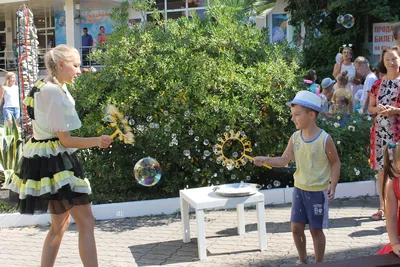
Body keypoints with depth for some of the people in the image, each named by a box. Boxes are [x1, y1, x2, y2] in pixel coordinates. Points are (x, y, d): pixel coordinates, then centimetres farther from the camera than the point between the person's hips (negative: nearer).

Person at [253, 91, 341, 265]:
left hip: (318, 191, -5)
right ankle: (302, 260, 30)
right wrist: (265, 160, -17)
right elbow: (283, 160, -2)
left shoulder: (324, 139, -15)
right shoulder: (295, 138, -2)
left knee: (316, 229, 6)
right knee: (296, 227, 9)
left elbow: (335, 163, -7)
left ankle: (318, 263, 24)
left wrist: (333, 185, -15)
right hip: (299, 189, 5)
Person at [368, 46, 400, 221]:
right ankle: (382, 206, 15)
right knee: (381, 168, 7)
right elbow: (370, 108, 13)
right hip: (380, 129, 3)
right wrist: (378, 109, -8)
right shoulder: (377, 84, 11)